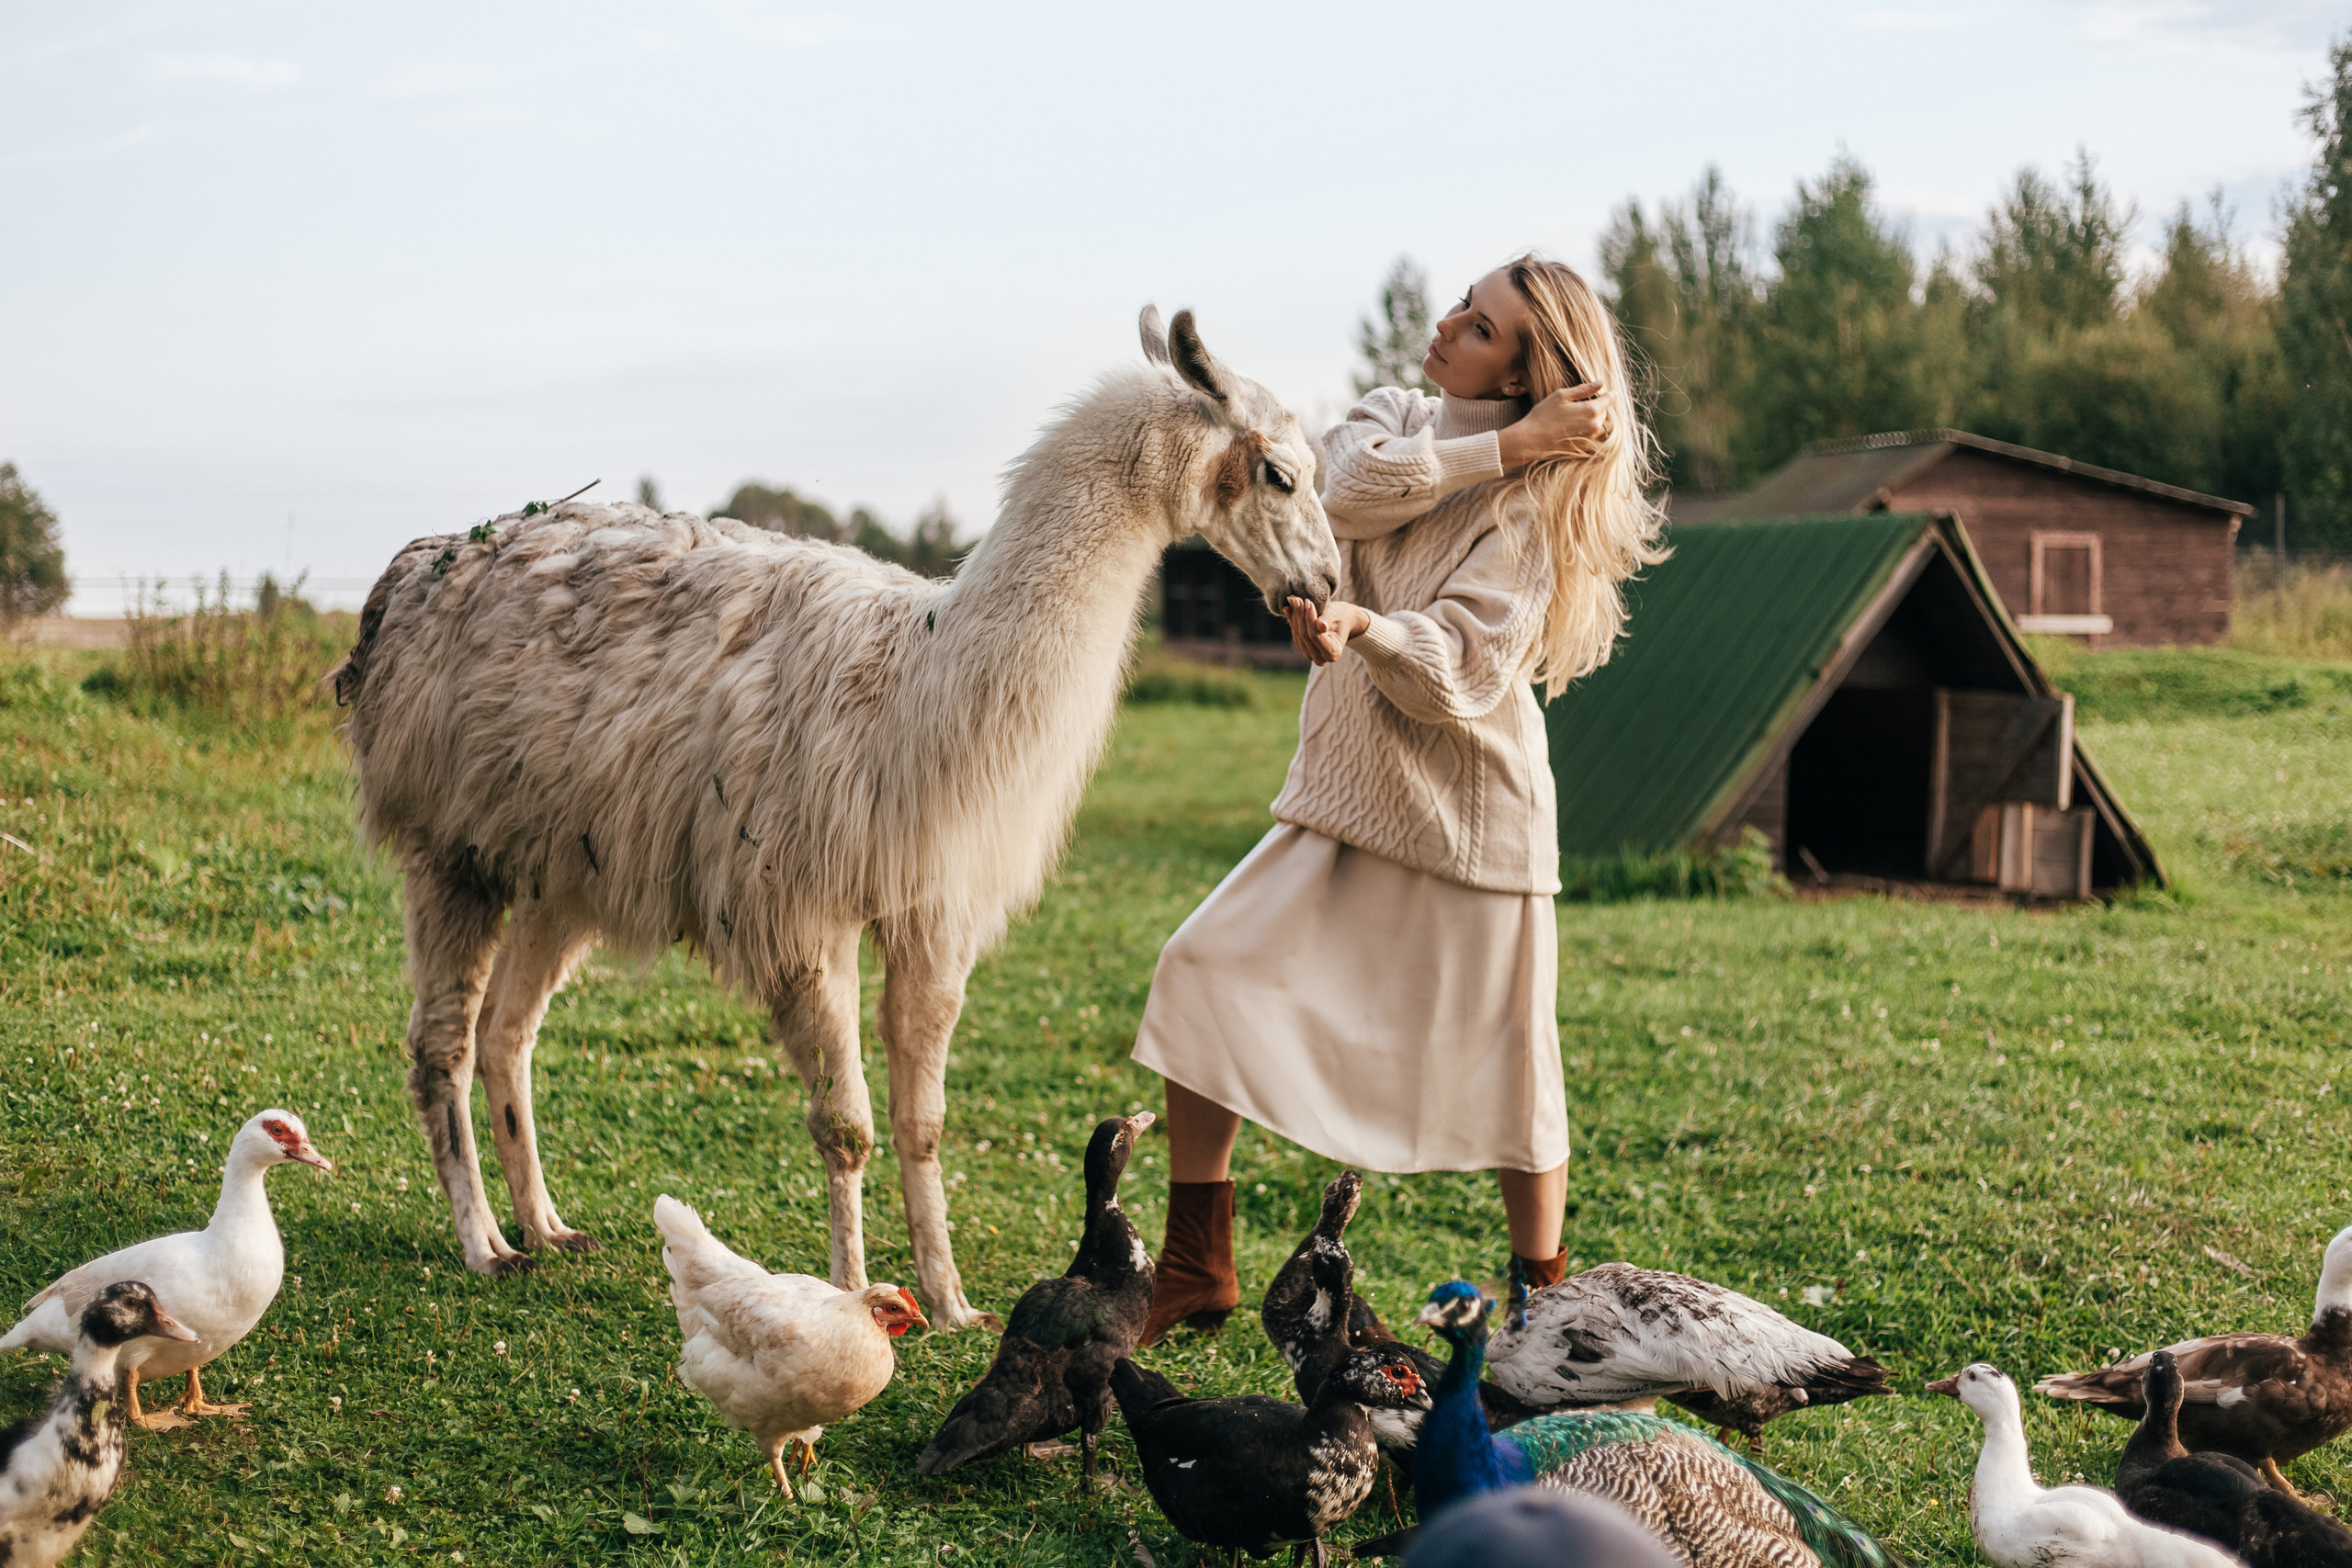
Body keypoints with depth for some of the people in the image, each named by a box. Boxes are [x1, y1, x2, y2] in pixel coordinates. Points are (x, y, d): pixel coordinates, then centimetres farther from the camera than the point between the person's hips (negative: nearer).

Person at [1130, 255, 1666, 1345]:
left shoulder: (1536, 501, -11)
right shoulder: (1393, 417, 7)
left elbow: (1460, 673, -22)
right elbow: (1348, 492, -16)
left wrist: (1361, 626, -40)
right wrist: (1501, 445, -18)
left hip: (1470, 814, -5)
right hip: (1348, 793, 5)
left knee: (1506, 1065, 0)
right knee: (1207, 969, -4)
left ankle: (1544, 1307, 19)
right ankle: (1195, 1273, 6)